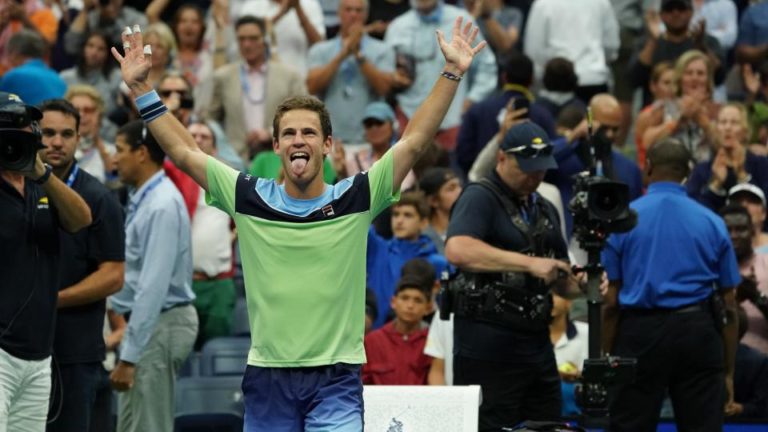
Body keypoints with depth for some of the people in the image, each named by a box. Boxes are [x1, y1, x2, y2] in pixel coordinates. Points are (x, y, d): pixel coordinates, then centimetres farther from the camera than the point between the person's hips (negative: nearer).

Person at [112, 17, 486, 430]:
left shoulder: (356, 198, -1)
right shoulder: (250, 199, 2)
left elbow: (414, 140, -4)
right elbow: (184, 152, 6)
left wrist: (451, 74, -11)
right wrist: (141, 89, 2)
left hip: (335, 380, -2)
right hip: (267, 377, 2)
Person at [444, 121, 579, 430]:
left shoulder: (545, 209, 20)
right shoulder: (480, 198, -6)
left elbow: (560, 280, 28)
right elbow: (458, 250, -26)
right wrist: (530, 263, -26)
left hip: (537, 344, 8)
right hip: (489, 347, -8)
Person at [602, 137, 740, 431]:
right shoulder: (711, 222, 4)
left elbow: (610, 301, -2)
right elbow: (729, 306, 5)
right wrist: (728, 371, 11)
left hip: (640, 331, -1)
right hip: (698, 331, 1)